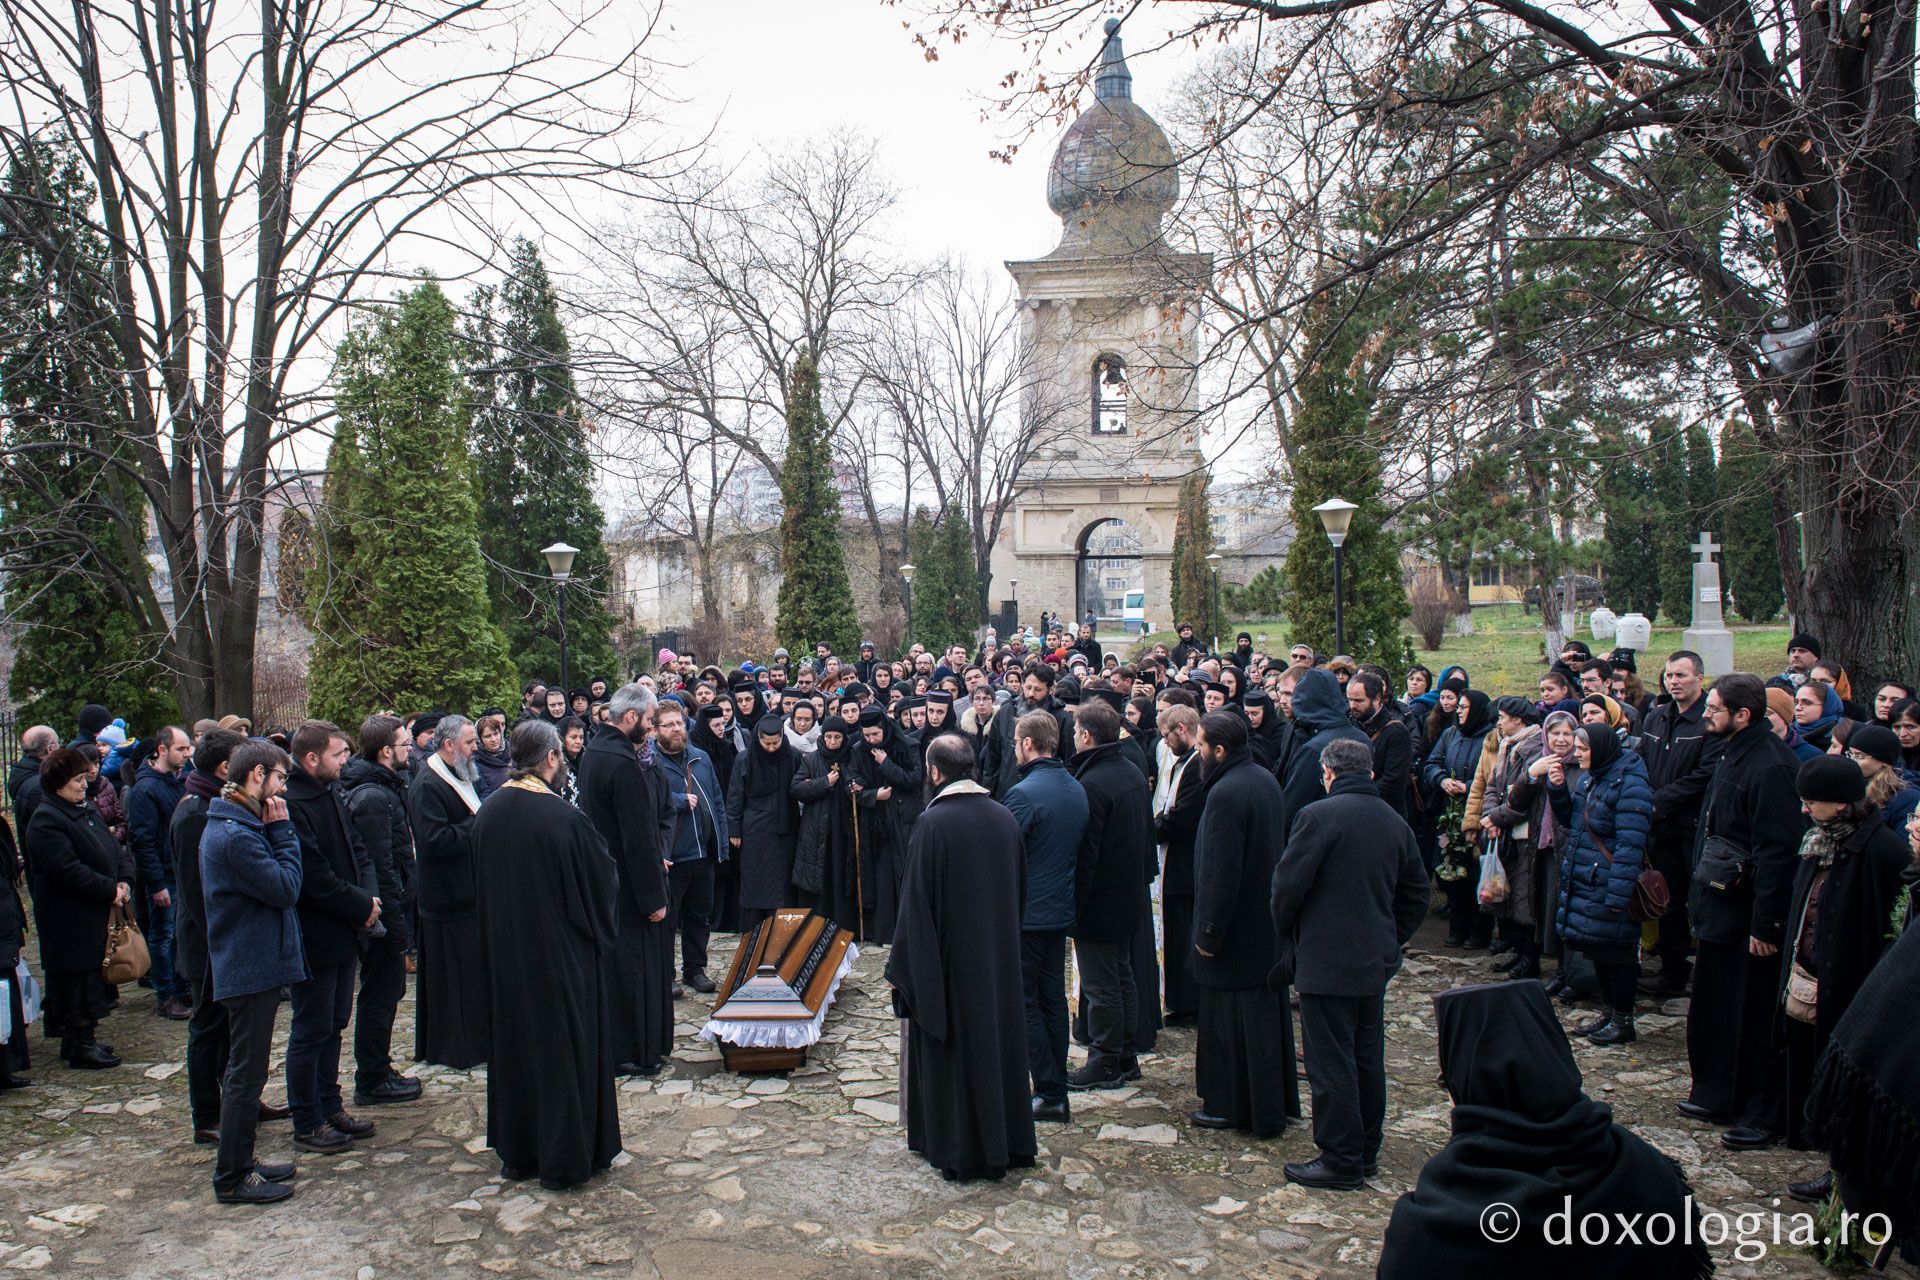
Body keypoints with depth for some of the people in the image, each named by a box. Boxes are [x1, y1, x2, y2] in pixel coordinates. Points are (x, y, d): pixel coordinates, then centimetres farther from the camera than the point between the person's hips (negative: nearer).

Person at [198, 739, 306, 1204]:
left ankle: (241, 1162, 30)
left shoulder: (232, 824, 11)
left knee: (245, 1070, 19)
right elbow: (285, 888, -21)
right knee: (246, 1073, -1)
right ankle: (232, 1179, 10)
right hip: (252, 967, -11)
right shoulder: (236, 834, -22)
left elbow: (281, 886, 13)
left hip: (247, 963, 11)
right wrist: (283, 831, -16)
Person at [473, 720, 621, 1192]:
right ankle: (565, 1157, 16)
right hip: (562, 952, -6)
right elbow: (603, 878, -11)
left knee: (515, 1041, 18)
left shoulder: (488, 812, -4)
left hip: (506, 950, 6)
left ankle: (516, 1152, 30)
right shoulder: (563, 816, -22)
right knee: (565, 1045, 7)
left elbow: (482, 885, 8)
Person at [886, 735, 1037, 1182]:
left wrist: (900, 966, -8)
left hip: (949, 957, -6)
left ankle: (956, 1149, 17)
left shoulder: (933, 823, -18)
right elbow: (1018, 891, 9)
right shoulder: (1004, 818, 0)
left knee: (951, 1046, 7)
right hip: (1001, 956, 6)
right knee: (998, 1035, 16)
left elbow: (917, 902, -16)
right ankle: (1007, 1140, 27)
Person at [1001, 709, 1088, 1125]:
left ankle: (1050, 1094, 4)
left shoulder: (1024, 793, -20)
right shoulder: (1077, 789, 6)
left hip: (1027, 915, -8)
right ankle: (1056, 1092, 22)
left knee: (1025, 1004, 2)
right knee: (1053, 1000, 15)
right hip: (1061, 911, 8)